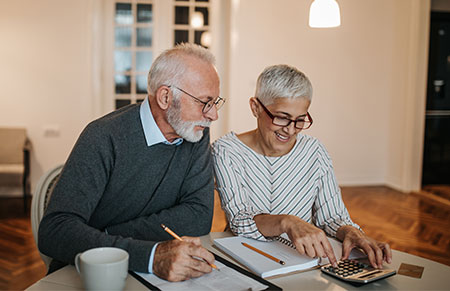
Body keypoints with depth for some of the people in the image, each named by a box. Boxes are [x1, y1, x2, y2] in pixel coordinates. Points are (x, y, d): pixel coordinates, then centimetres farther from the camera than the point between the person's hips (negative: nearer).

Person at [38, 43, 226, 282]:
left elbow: (200, 217, -10)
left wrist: (106, 237, -17)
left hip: (149, 275, 4)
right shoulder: (104, 137, -18)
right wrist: (150, 255, -37)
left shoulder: (197, 136, -3)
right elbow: (54, 231, -26)